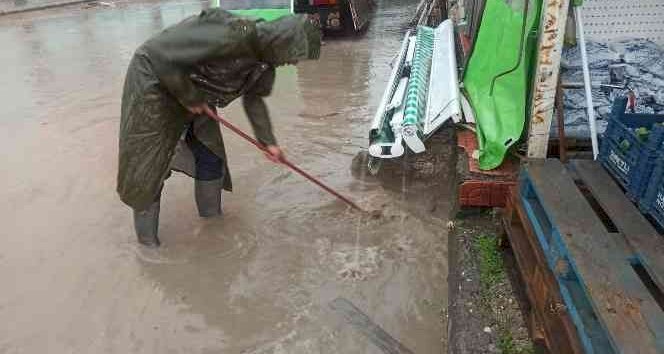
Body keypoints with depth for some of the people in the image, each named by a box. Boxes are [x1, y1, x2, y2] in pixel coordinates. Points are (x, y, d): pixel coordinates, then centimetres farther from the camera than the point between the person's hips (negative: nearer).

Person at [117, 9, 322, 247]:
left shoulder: (264, 61, -7)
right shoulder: (231, 34, -35)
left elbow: (254, 98, 10)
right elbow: (165, 58, -33)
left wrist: (268, 141, 8)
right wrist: (191, 98, -21)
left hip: (194, 96, 8)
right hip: (154, 84, -8)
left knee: (211, 158, 10)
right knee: (148, 167, -2)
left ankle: (212, 220, 29)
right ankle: (147, 243, 13)